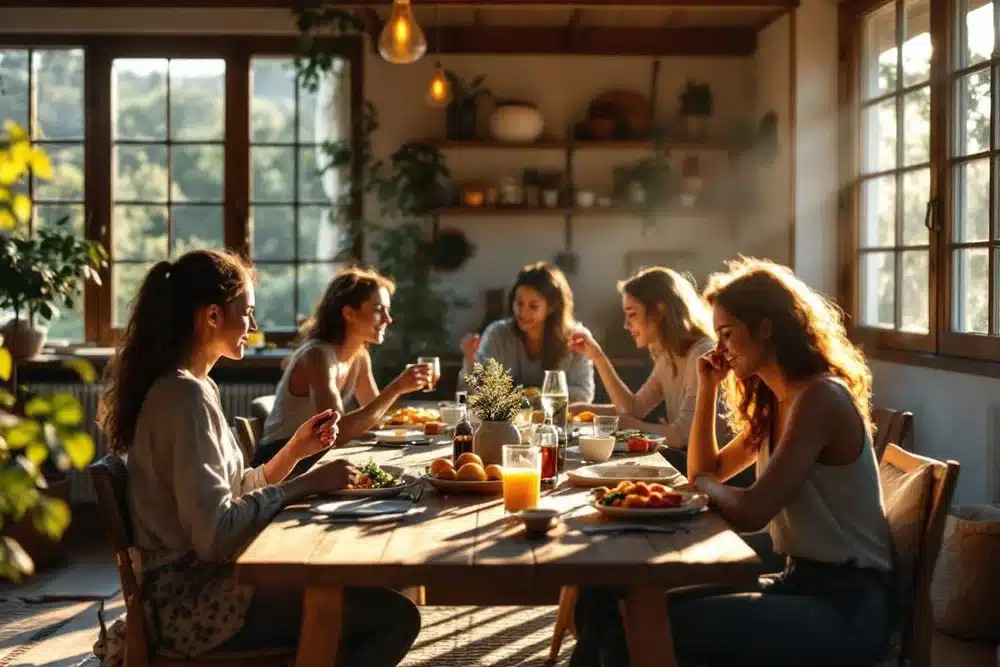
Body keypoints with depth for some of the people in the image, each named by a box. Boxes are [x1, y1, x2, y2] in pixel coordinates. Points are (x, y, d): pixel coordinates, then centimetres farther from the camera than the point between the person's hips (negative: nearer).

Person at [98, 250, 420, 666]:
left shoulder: (182, 386, 12)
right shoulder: (187, 395, -18)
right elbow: (214, 534, -25)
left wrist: (295, 450, 4)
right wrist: (307, 485, -18)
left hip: (198, 586, 10)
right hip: (196, 604, -10)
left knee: (365, 592, 20)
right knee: (394, 616, -14)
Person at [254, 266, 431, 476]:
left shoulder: (360, 356, 4)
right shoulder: (318, 356, -23)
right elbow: (337, 431, -33)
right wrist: (395, 389, -33)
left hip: (316, 459, 8)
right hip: (281, 466, -8)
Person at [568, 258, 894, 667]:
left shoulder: (819, 398, -16)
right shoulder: (776, 401, 14)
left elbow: (751, 513, -22)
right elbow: (707, 472, 23)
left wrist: (704, 485, 0)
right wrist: (708, 389, 12)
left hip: (847, 604, -9)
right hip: (800, 582, 9)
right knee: (617, 609, -6)